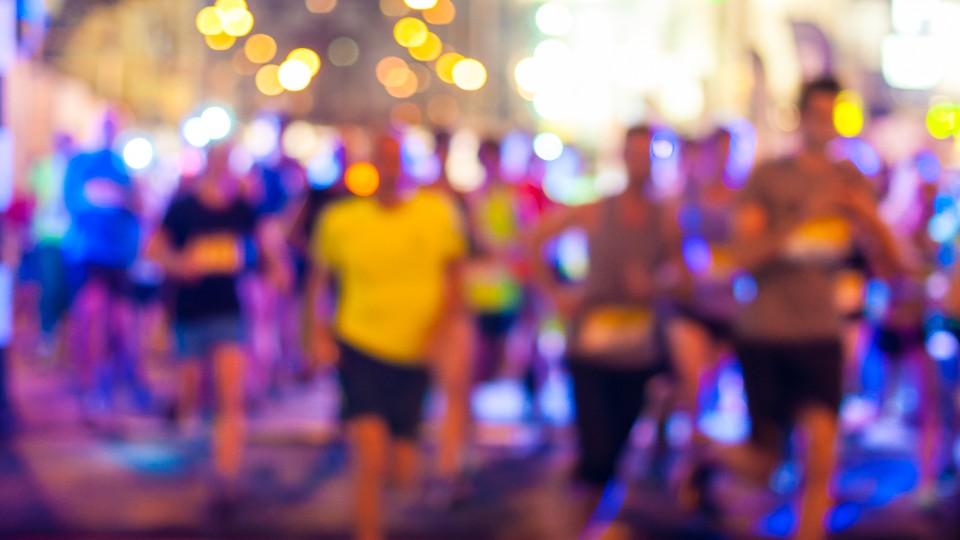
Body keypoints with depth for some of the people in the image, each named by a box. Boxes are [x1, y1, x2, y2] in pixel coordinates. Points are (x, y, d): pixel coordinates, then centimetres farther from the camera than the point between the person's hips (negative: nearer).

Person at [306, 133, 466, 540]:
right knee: (371, 457, -18)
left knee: (404, 475, 8)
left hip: (414, 358, 2)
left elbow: (455, 281, 6)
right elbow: (317, 280, 9)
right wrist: (318, 332, -4)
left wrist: (440, 331, -8)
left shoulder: (437, 213, -2)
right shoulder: (340, 219, -5)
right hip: (359, 351, -2)